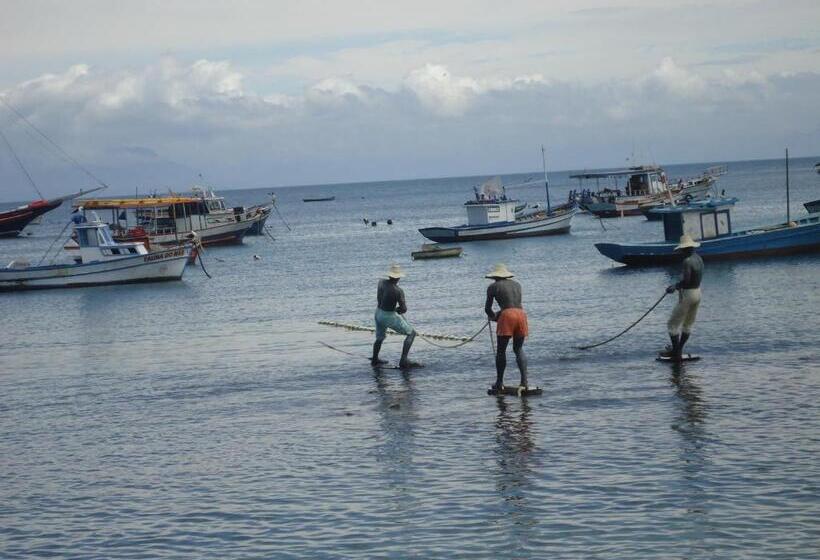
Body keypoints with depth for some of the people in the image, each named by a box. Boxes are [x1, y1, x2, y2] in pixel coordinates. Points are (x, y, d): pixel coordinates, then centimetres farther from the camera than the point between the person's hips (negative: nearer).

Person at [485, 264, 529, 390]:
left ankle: (499, 382, 7)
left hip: (507, 316, -4)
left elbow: (487, 308, 11)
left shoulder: (493, 287, 8)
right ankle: (524, 380, 2)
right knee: (519, 349, 14)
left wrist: (493, 316, 32)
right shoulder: (517, 285, 22)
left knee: (501, 350, 7)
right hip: (521, 314, 4)